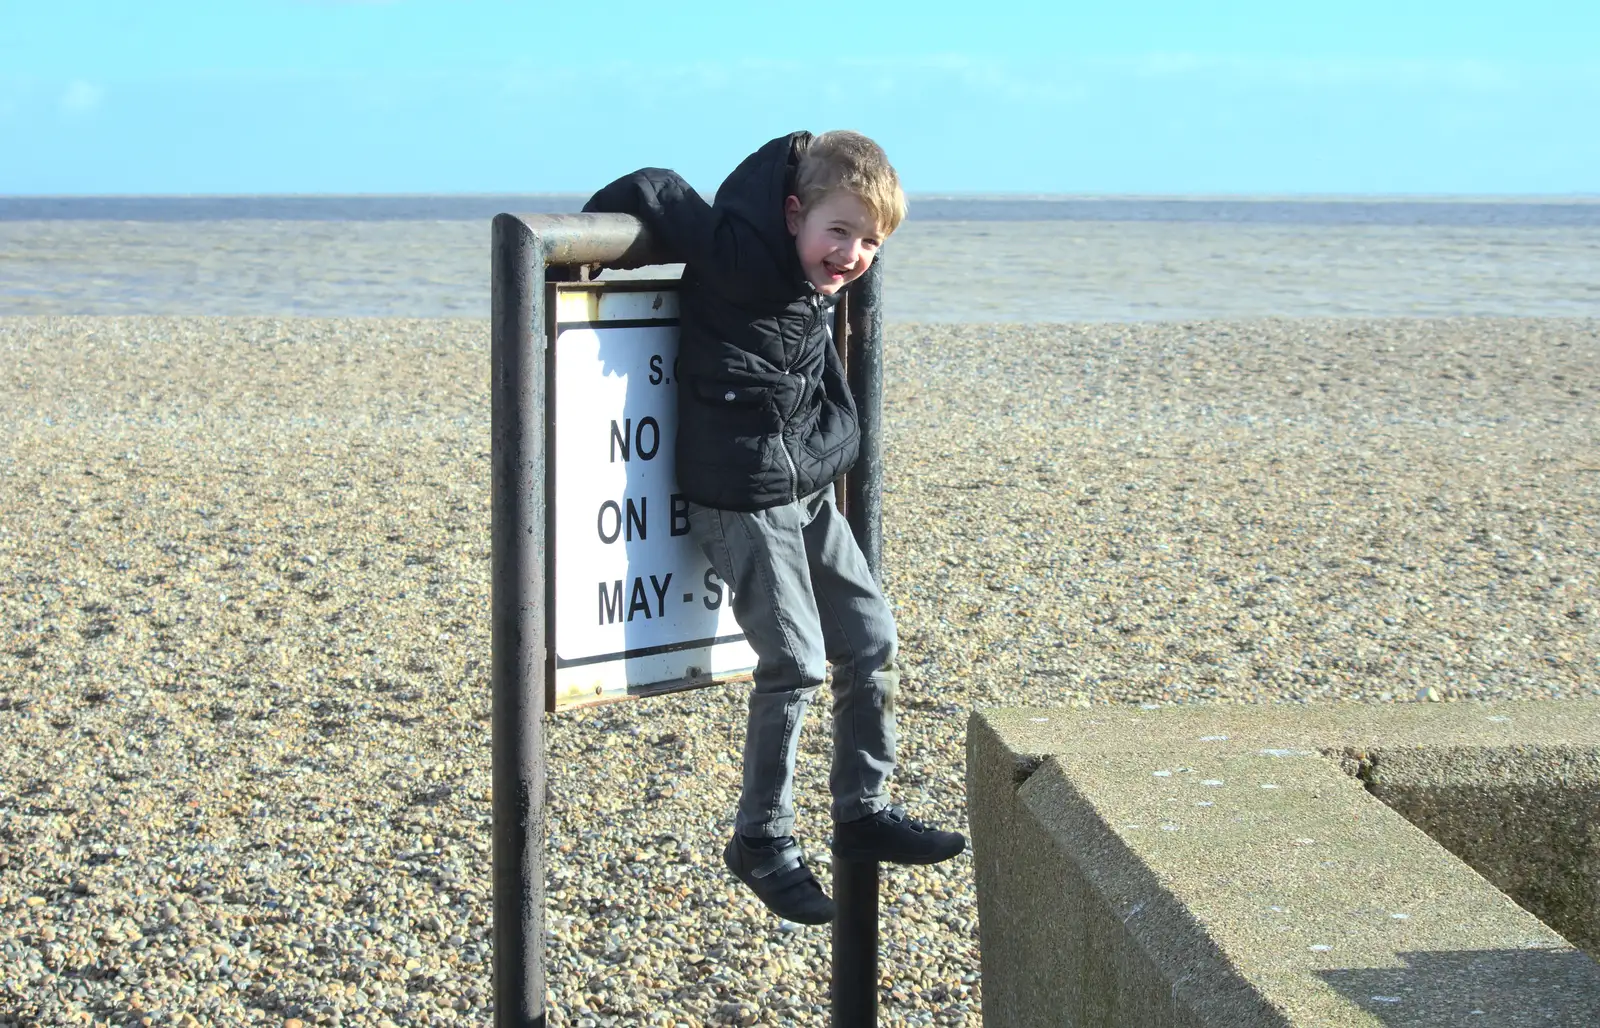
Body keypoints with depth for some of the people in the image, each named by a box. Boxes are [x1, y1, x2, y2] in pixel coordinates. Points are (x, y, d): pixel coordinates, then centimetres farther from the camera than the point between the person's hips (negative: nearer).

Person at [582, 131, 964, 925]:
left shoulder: (824, 280, 2)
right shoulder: (741, 260, -22)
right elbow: (652, 193, -18)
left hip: (808, 493, 9)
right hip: (741, 499, -9)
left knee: (870, 641, 10)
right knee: (795, 663, -9)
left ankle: (863, 812, 23)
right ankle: (763, 842, 6)